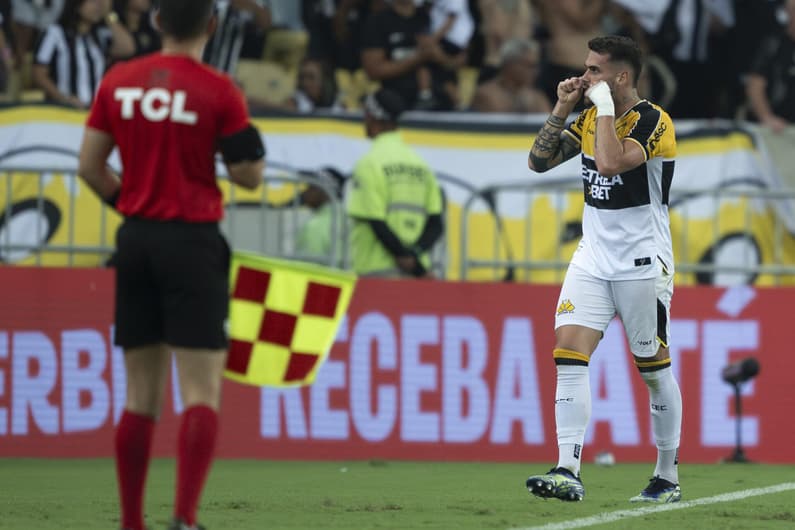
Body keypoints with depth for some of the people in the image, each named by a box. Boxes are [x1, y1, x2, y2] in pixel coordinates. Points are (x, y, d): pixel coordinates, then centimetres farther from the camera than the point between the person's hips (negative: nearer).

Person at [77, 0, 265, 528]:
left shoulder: (118, 82, 5)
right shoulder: (218, 90, -8)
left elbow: (89, 164, 7)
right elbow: (250, 175, -4)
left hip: (136, 241, 5)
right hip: (193, 242, -5)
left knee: (141, 396, 11)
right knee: (202, 392, -4)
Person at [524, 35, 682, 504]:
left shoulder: (654, 122, -14)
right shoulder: (591, 118, 9)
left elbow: (609, 163, -30)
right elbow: (539, 161, 10)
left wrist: (604, 106, -20)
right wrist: (562, 109, 0)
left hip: (642, 265, -6)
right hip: (592, 259, 6)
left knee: (655, 369, 4)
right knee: (568, 351, -11)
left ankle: (669, 478, 18)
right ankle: (568, 473, -18)